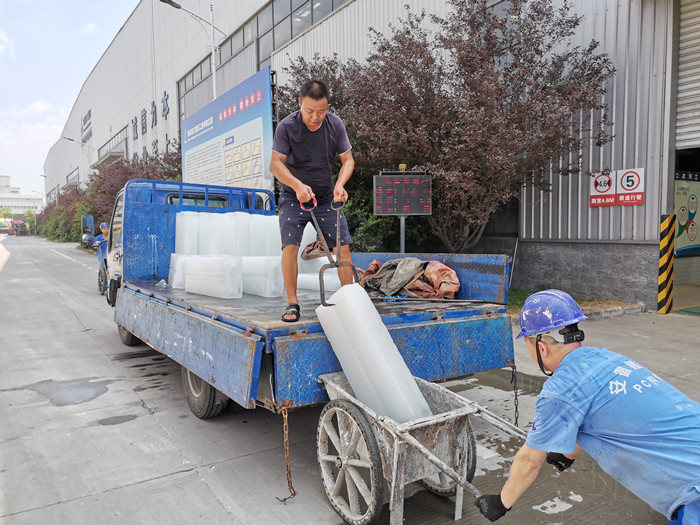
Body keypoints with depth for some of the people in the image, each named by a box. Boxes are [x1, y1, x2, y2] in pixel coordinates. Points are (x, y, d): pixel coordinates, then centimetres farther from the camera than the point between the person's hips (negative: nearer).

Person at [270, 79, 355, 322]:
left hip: (326, 195, 3)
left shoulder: (335, 124, -7)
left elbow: (347, 159, -5)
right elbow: (275, 163, -21)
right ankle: (292, 302, -3)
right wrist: (297, 185, -39)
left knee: (342, 247, -5)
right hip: (293, 196, -2)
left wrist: (340, 184, -25)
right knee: (290, 246, -15)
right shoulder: (286, 126, -16)